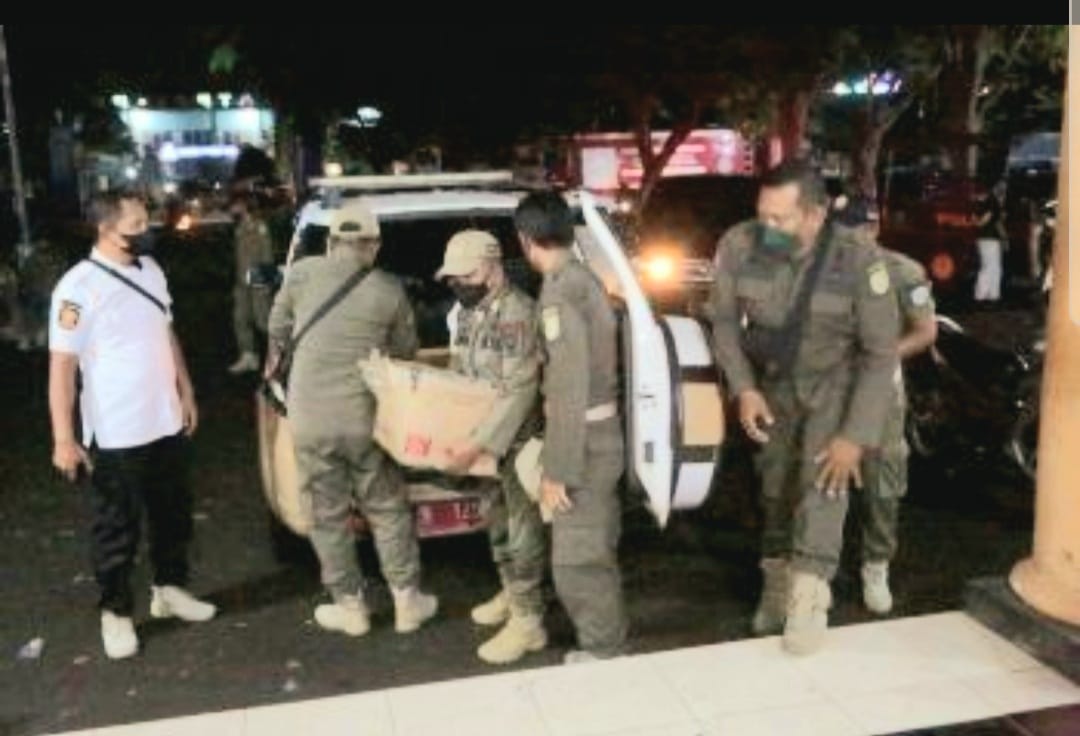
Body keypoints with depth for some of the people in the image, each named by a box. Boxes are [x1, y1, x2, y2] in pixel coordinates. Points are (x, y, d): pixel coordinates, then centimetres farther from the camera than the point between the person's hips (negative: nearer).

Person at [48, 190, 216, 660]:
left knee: (173, 514, 18)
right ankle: (116, 612, 25)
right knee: (117, 530, 8)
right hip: (115, 435, -6)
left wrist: (186, 394, 16)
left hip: (166, 424, 7)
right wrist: (63, 438, -19)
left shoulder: (150, 270, 4)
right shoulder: (78, 287, -18)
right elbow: (62, 366, -17)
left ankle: (169, 589, 37)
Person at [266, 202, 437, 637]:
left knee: (328, 515, 12)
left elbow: (278, 330, 12)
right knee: (388, 511, 14)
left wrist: (275, 365, 33)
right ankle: (407, 602, 22)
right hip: (364, 417, 0)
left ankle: (350, 607, 22)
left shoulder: (301, 274, -1)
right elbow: (405, 352, 9)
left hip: (309, 418, 0)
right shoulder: (389, 290, -2)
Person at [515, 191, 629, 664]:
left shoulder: (559, 291, -20)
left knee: (575, 560, 2)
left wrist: (556, 470, -19)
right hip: (601, 432, 10)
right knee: (595, 552, 20)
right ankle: (608, 648, 33)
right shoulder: (583, 279, 10)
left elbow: (569, 392, -23)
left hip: (585, 440, -10)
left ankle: (602, 654, 15)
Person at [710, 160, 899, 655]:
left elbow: (881, 353, -22)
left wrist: (857, 436, -24)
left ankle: (809, 595, -10)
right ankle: (778, 585, 27)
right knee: (776, 487, 10)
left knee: (823, 479, -18)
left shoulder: (859, 260, -30)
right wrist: (744, 389, -18)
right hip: (773, 383, 3)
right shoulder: (737, 247, -24)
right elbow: (725, 322, -7)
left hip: (835, 383, -2)